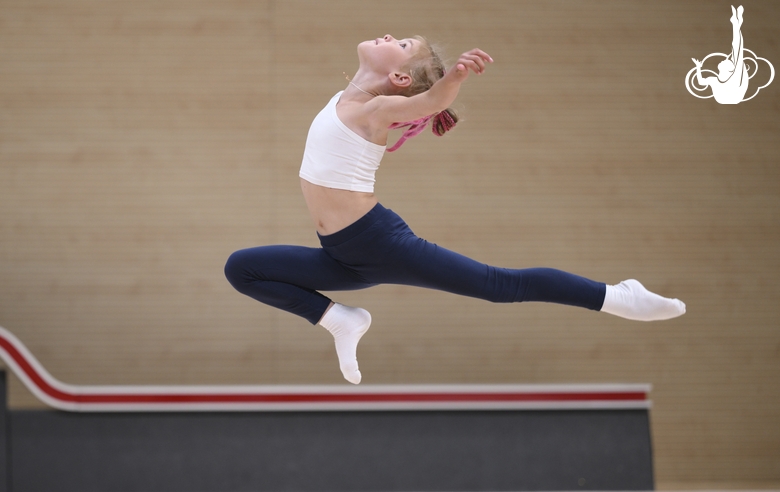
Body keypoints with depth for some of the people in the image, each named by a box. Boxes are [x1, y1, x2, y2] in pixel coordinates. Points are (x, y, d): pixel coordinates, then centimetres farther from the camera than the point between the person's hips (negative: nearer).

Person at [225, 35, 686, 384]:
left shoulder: (379, 108, -12)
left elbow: (431, 99, -35)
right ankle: (339, 319, 5)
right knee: (241, 268, 4)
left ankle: (616, 298, 3)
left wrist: (456, 74, -53)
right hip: (345, 256, 8)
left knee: (500, 284, -6)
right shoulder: (347, 99, 11)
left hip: (380, 242, -8)